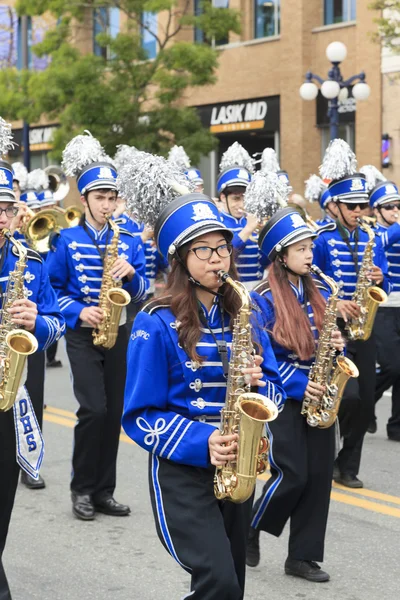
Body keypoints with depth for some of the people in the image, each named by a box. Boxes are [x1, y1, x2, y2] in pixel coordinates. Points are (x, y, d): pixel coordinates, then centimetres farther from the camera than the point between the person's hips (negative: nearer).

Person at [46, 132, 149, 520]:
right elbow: (53, 289, 0)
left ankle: (103, 490, 17)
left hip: (119, 334, 3)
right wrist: (78, 311, -16)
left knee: (113, 412, 5)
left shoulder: (129, 240, 4)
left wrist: (131, 274, -17)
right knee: (93, 409, -14)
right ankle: (81, 488, 4)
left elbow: (141, 293, 3)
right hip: (82, 335, -3)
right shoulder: (67, 240, -3)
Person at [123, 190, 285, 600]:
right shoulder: (157, 323, -11)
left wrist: (259, 383, -14)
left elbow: (274, 390, 9)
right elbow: (140, 416, -11)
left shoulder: (242, 316, 5)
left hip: (235, 465, 6)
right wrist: (201, 441, -23)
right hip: (181, 468, -6)